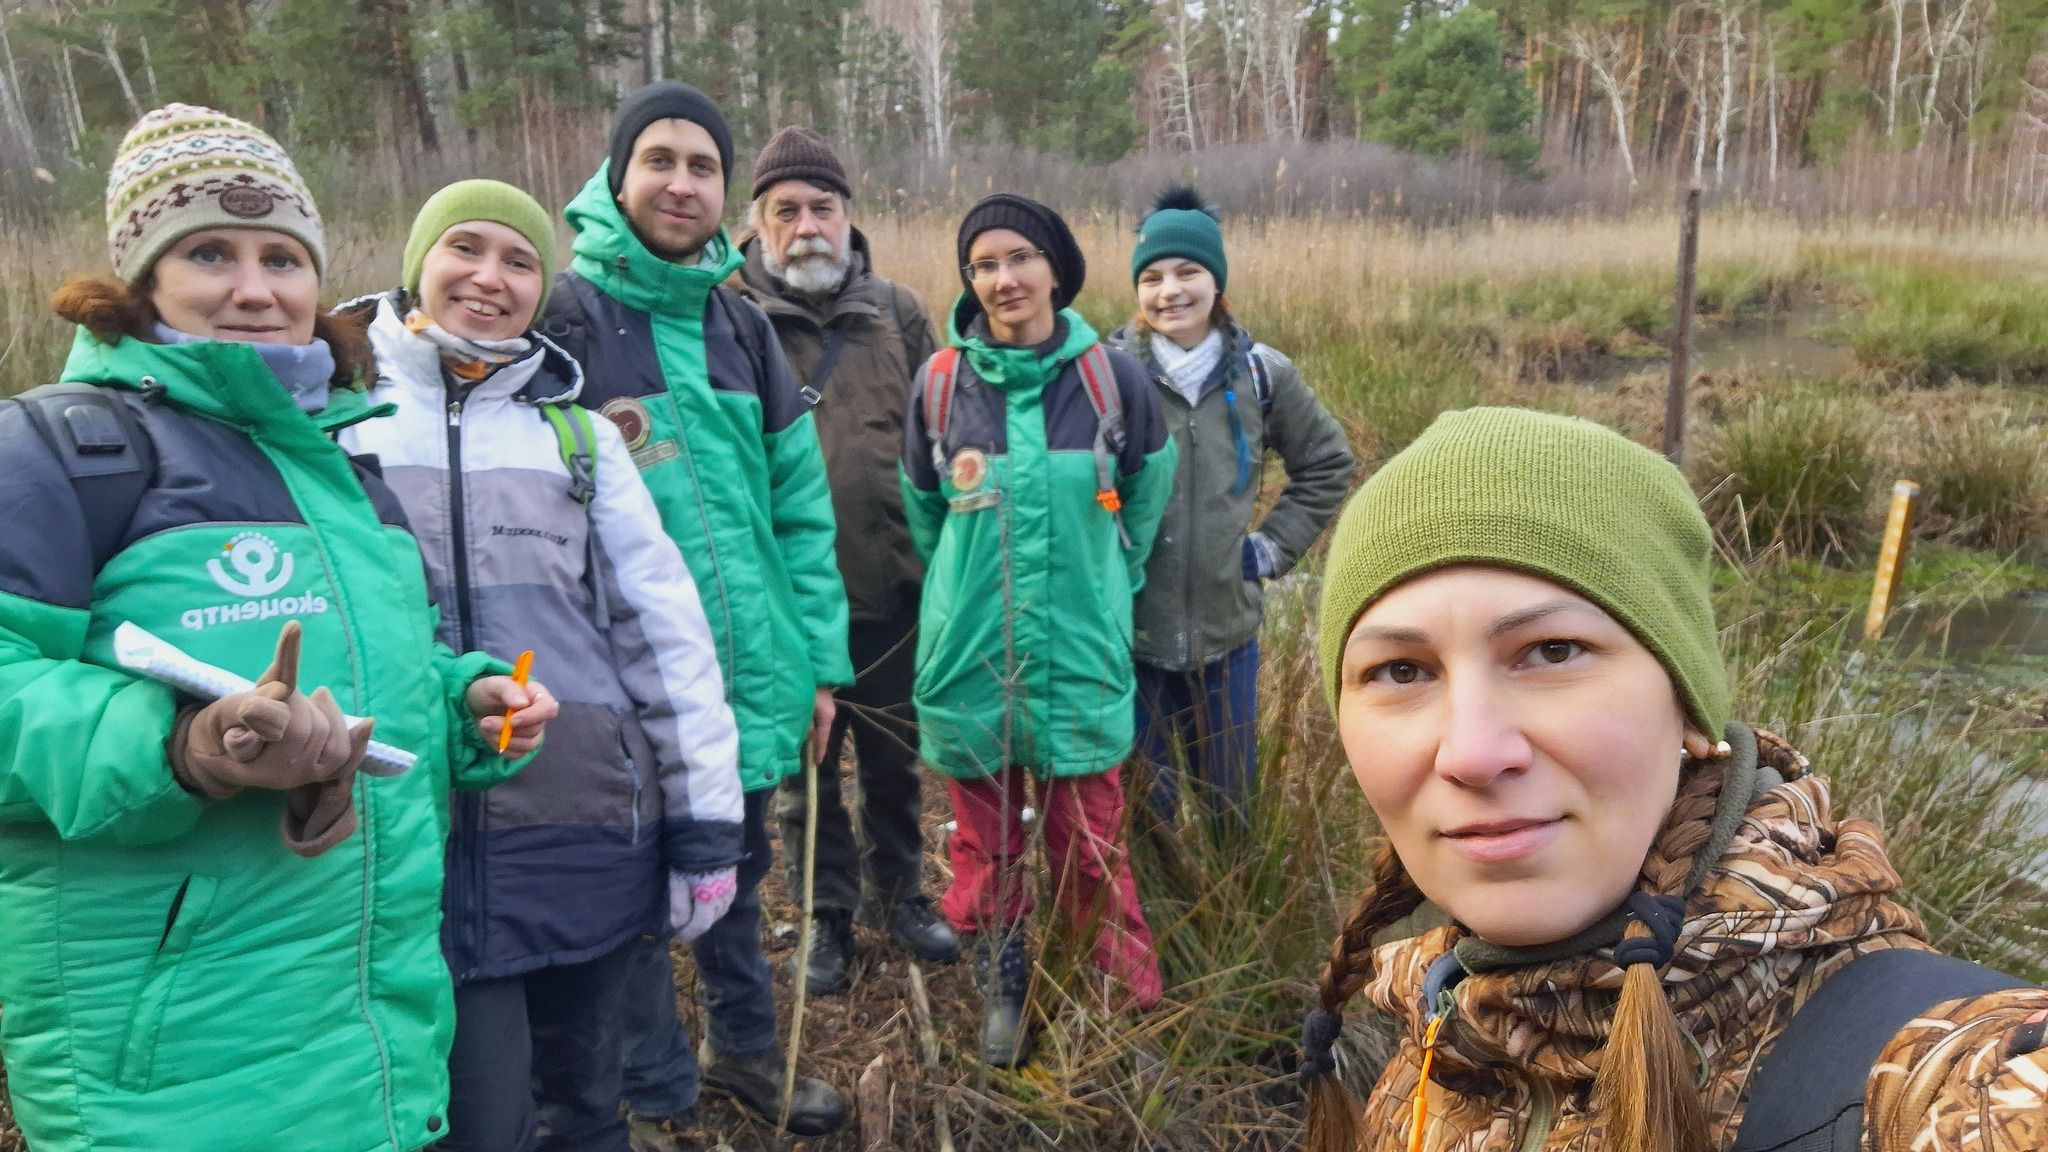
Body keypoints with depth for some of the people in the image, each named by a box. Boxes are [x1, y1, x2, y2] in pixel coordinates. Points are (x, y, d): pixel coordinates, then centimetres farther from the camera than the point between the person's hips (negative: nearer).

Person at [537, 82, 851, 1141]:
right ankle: (658, 1094, 34)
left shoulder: (742, 327, 7)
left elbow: (801, 510, 7)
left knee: (736, 874, 22)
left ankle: (746, 1045, 44)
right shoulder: (562, 318, -7)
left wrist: (820, 659, 5)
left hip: (747, 679, 5)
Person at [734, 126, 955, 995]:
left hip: (892, 589, 2)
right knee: (802, 763, 14)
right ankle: (827, 913, 32)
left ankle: (900, 891, 39)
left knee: (895, 757, 18)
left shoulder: (898, 313, 4)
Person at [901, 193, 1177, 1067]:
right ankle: (1002, 989, 33)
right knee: (985, 838, 13)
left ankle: (1127, 996, 26)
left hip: (1081, 650, -1)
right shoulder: (941, 381, -3)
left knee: (1090, 838, 7)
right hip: (970, 653, 1)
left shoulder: (1111, 376, -6)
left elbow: (1145, 494, 10)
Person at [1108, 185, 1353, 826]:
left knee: (1232, 799, 17)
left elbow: (1328, 462, 13)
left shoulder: (1260, 372, -1)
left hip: (1226, 629, 2)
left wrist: (1275, 545, 5)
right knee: (1141, 804, 10)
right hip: (1128, 630, -2)